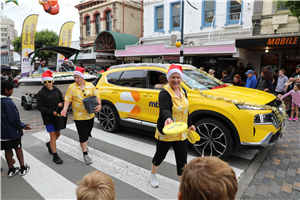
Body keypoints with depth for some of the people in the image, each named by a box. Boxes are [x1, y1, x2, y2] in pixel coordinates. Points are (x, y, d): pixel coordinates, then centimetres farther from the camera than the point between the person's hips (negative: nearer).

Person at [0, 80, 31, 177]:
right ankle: (23, 168, 17)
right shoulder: (8, 103, -23)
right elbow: (13, 119, -22)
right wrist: (23, 126, -8)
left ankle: (11, 170, 25)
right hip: (12, 131, -7)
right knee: (18, 148, 9)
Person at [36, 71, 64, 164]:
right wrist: (51, 112, -19)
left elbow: (62, 100, 15)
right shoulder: (41, 93, -9)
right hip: (48, 117, -5)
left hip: (57, 116, 5)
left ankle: (49, 144, 48)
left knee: (58, 134, 16)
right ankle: (55, 156, 8)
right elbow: (39, 107, -10)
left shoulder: (57, 90, 3)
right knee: (53, 136, -4)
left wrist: (61, 103, -9)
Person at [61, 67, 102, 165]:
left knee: (88, 132, 21)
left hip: (90, 114, 3)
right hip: (79, 116, -3)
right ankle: (85, 154, 11)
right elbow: (67, 99, -6)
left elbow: (97, 96, 4)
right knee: (83, 135, 0)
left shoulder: (90, 85, 3)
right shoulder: (72, 87, -3)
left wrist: (99, 105, -12)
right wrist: (65, 109, -21)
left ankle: (84, 144, 52)